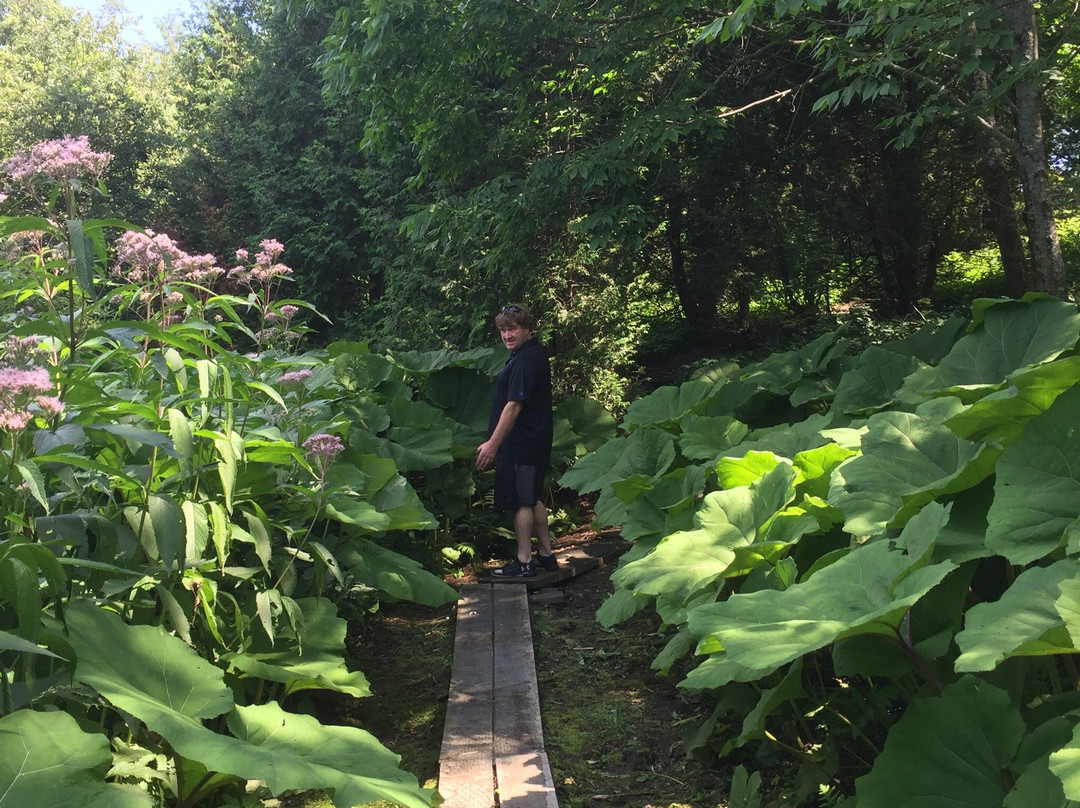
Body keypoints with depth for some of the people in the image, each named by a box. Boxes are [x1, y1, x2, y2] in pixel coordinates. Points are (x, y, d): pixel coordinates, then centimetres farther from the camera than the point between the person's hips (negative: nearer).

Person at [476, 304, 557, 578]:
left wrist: (492, 444, -23)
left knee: (522, 501, -4)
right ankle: (546, 555, 23)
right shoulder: (535, 355, 16)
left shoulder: (525, 360, -18)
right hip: (534, 441, 11)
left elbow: (514, 406, -24)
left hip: (520, 443, -11)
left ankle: (524, 562, 2)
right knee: (534, 499, 16)